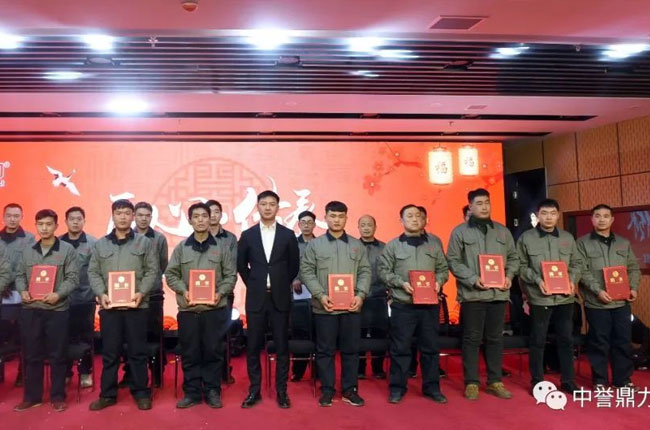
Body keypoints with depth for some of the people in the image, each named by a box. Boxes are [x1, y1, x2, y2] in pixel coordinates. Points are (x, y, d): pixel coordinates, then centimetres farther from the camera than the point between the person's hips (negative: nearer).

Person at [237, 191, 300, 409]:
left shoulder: (288, 235, 2)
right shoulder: (248, 235, 3)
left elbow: (294, 266, 8)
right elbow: (241, 264, 12)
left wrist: (281, 285, 7)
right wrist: (253, 284, 8)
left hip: (280, 297, 0)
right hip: (256, 297, 1)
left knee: (281, 345, 5)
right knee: (253, 345, 5)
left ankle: (281, 391, 16)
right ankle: (254, 390, 17)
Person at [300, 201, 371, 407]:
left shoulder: (357, 245, 9)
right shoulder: (314, 245, 3)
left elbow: (365, 272, 7)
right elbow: (306, 272, -2)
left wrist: (361, 295, -8)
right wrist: (320, 295, -13)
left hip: (351, 306, 2)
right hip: (324, 307, -2)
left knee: (351, 349, 8)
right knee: (325, 350, 5)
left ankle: (350, 389, 21)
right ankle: (327, 390, 18)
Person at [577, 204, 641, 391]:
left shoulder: (624, 243, 13)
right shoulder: (583, 243, -1)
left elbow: (633, 268, 16)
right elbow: (582, 271, -8)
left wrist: (633, 287, -1)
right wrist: (598, 291, -18)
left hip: (622, 302, 4)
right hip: (596, 303, -4)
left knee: (623, 341, 9)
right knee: (599, 343, 3)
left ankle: (622, 379, 24)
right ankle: (600, 380, 15)